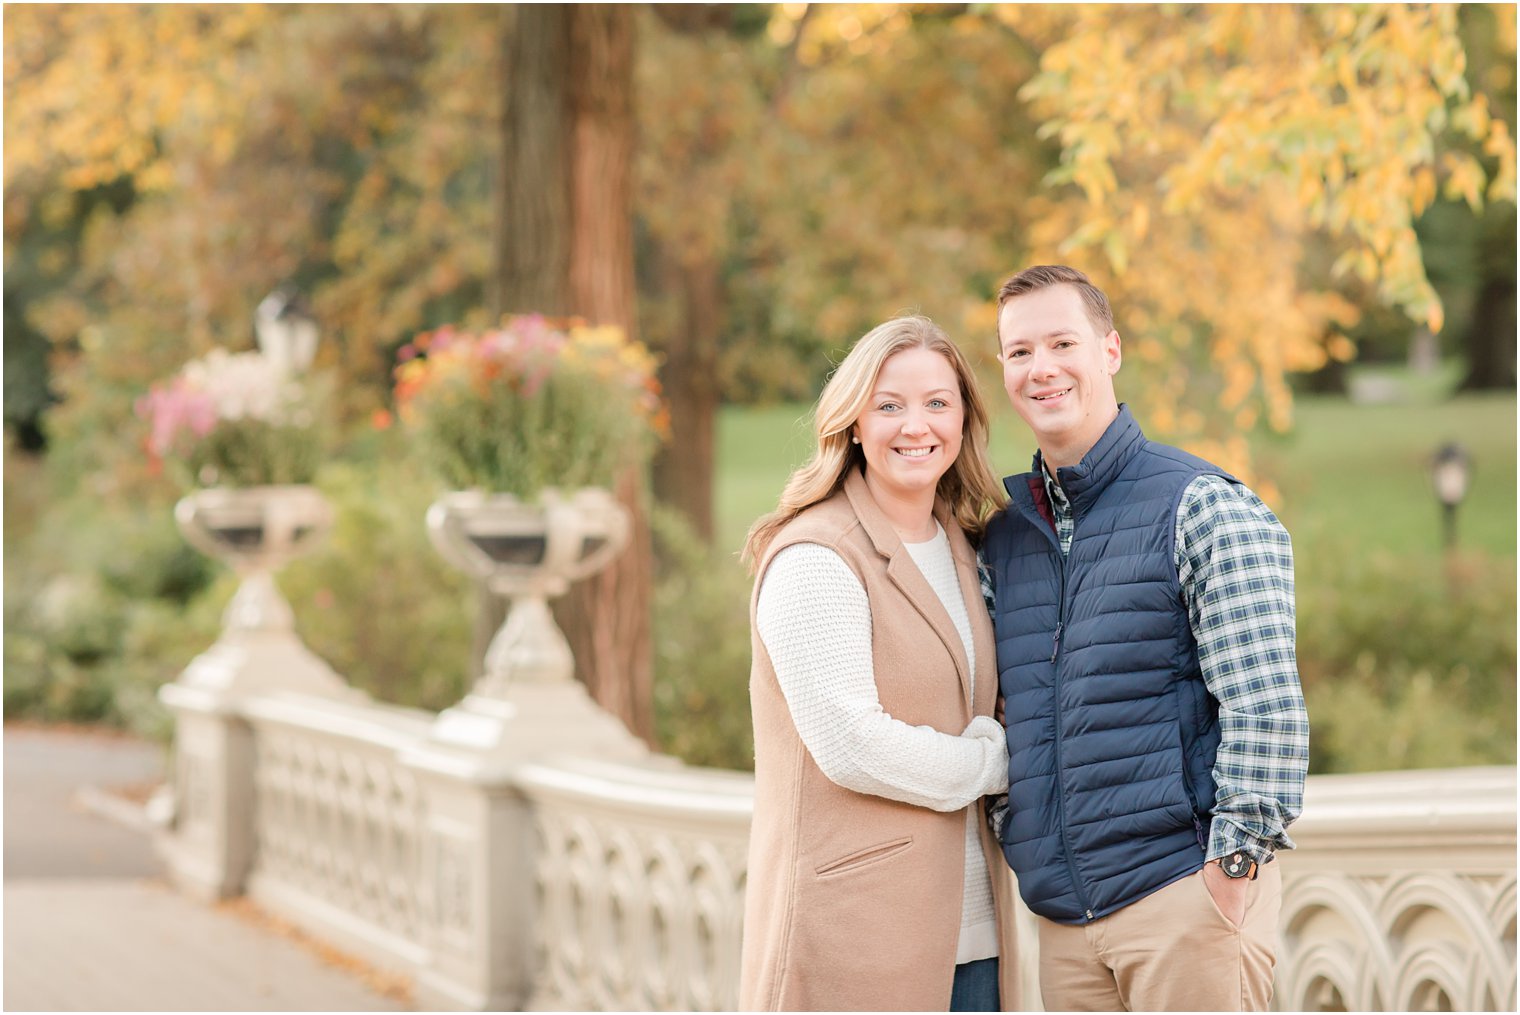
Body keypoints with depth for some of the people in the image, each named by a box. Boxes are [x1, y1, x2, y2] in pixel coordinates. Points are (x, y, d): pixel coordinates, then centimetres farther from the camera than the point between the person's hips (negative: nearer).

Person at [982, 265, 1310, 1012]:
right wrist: (1014, 842, 10)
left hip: (1186, 889, -6)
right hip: (1064, 914, 6)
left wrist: (1231, 868, -15)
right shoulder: (1002, 533, 14)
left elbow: (1266, 709, -10)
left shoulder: (1203, 508, -4)